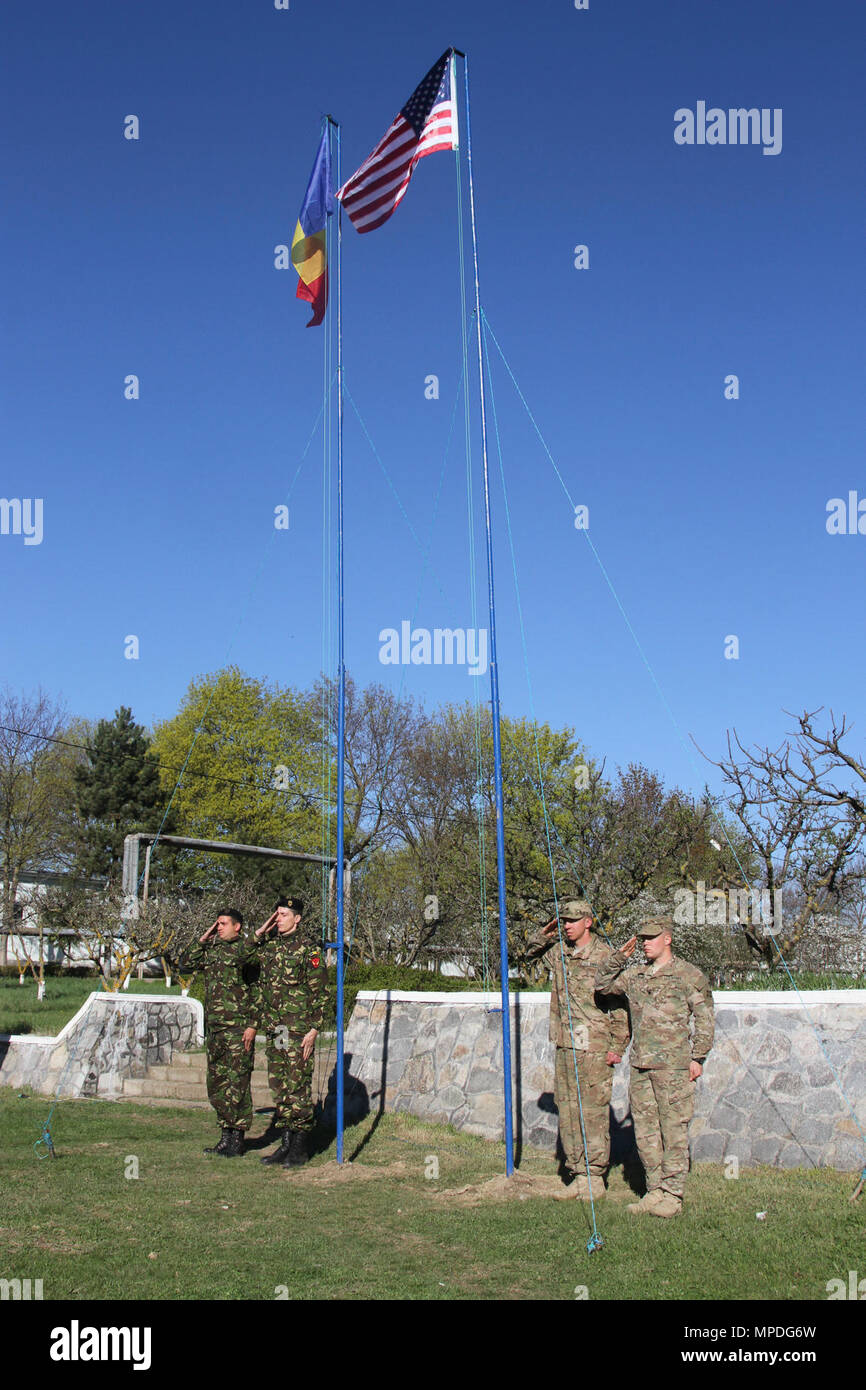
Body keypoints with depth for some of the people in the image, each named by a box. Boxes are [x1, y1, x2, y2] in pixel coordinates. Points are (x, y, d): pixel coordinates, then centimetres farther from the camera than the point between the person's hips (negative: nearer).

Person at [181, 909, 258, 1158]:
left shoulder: (248, 950, -7)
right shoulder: (212, 950, 16)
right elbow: (188, 962, 14)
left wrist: (252, 1025, -15)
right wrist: (204, 939, 6)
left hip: (238, 1029, -7)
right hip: (214, 1027, 8)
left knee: (237, 1083, -4)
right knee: (216, 1084, 11)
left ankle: (237, 1140, 2)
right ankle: (226, 1136, 21)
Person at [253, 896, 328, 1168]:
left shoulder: (308, 948, -8)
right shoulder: (269, 945, 11)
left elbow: (319, 991, -9)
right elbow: (261, 986, 23)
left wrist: (313, 1030, -14)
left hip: (298, 1031, -7)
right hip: (273, 1030, 7)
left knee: (297, 1087, -3)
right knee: (279, 1087, 10)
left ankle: (301, 1148, 5)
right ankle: (286, 1143, 18)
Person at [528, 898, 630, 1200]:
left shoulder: (605, 956, -7)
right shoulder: (559, 952, 10)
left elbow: (621, 1003, -7)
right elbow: (532, 954, 31)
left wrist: (617, 1047, -10)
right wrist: (544, 936, 10)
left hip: (593, 1047, -6)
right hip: (565, 1047, 6)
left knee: (594, 1112, -2)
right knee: (567, 1112, 9)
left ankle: (595, 1178, 7)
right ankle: (578, 1175, 18)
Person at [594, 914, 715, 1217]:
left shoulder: (688, 975, -1)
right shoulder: (636, 976, 15)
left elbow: (704, 1019, -1)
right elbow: (603, 984, 21)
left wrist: (697, 1058, -6)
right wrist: (619, 958, 6)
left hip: (673, 1067, -6)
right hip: (640, 1066, 6)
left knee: (673, 1130, -3)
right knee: (645, 1131, 9)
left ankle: (672, 1196, 3)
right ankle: (654, 1191, 18)